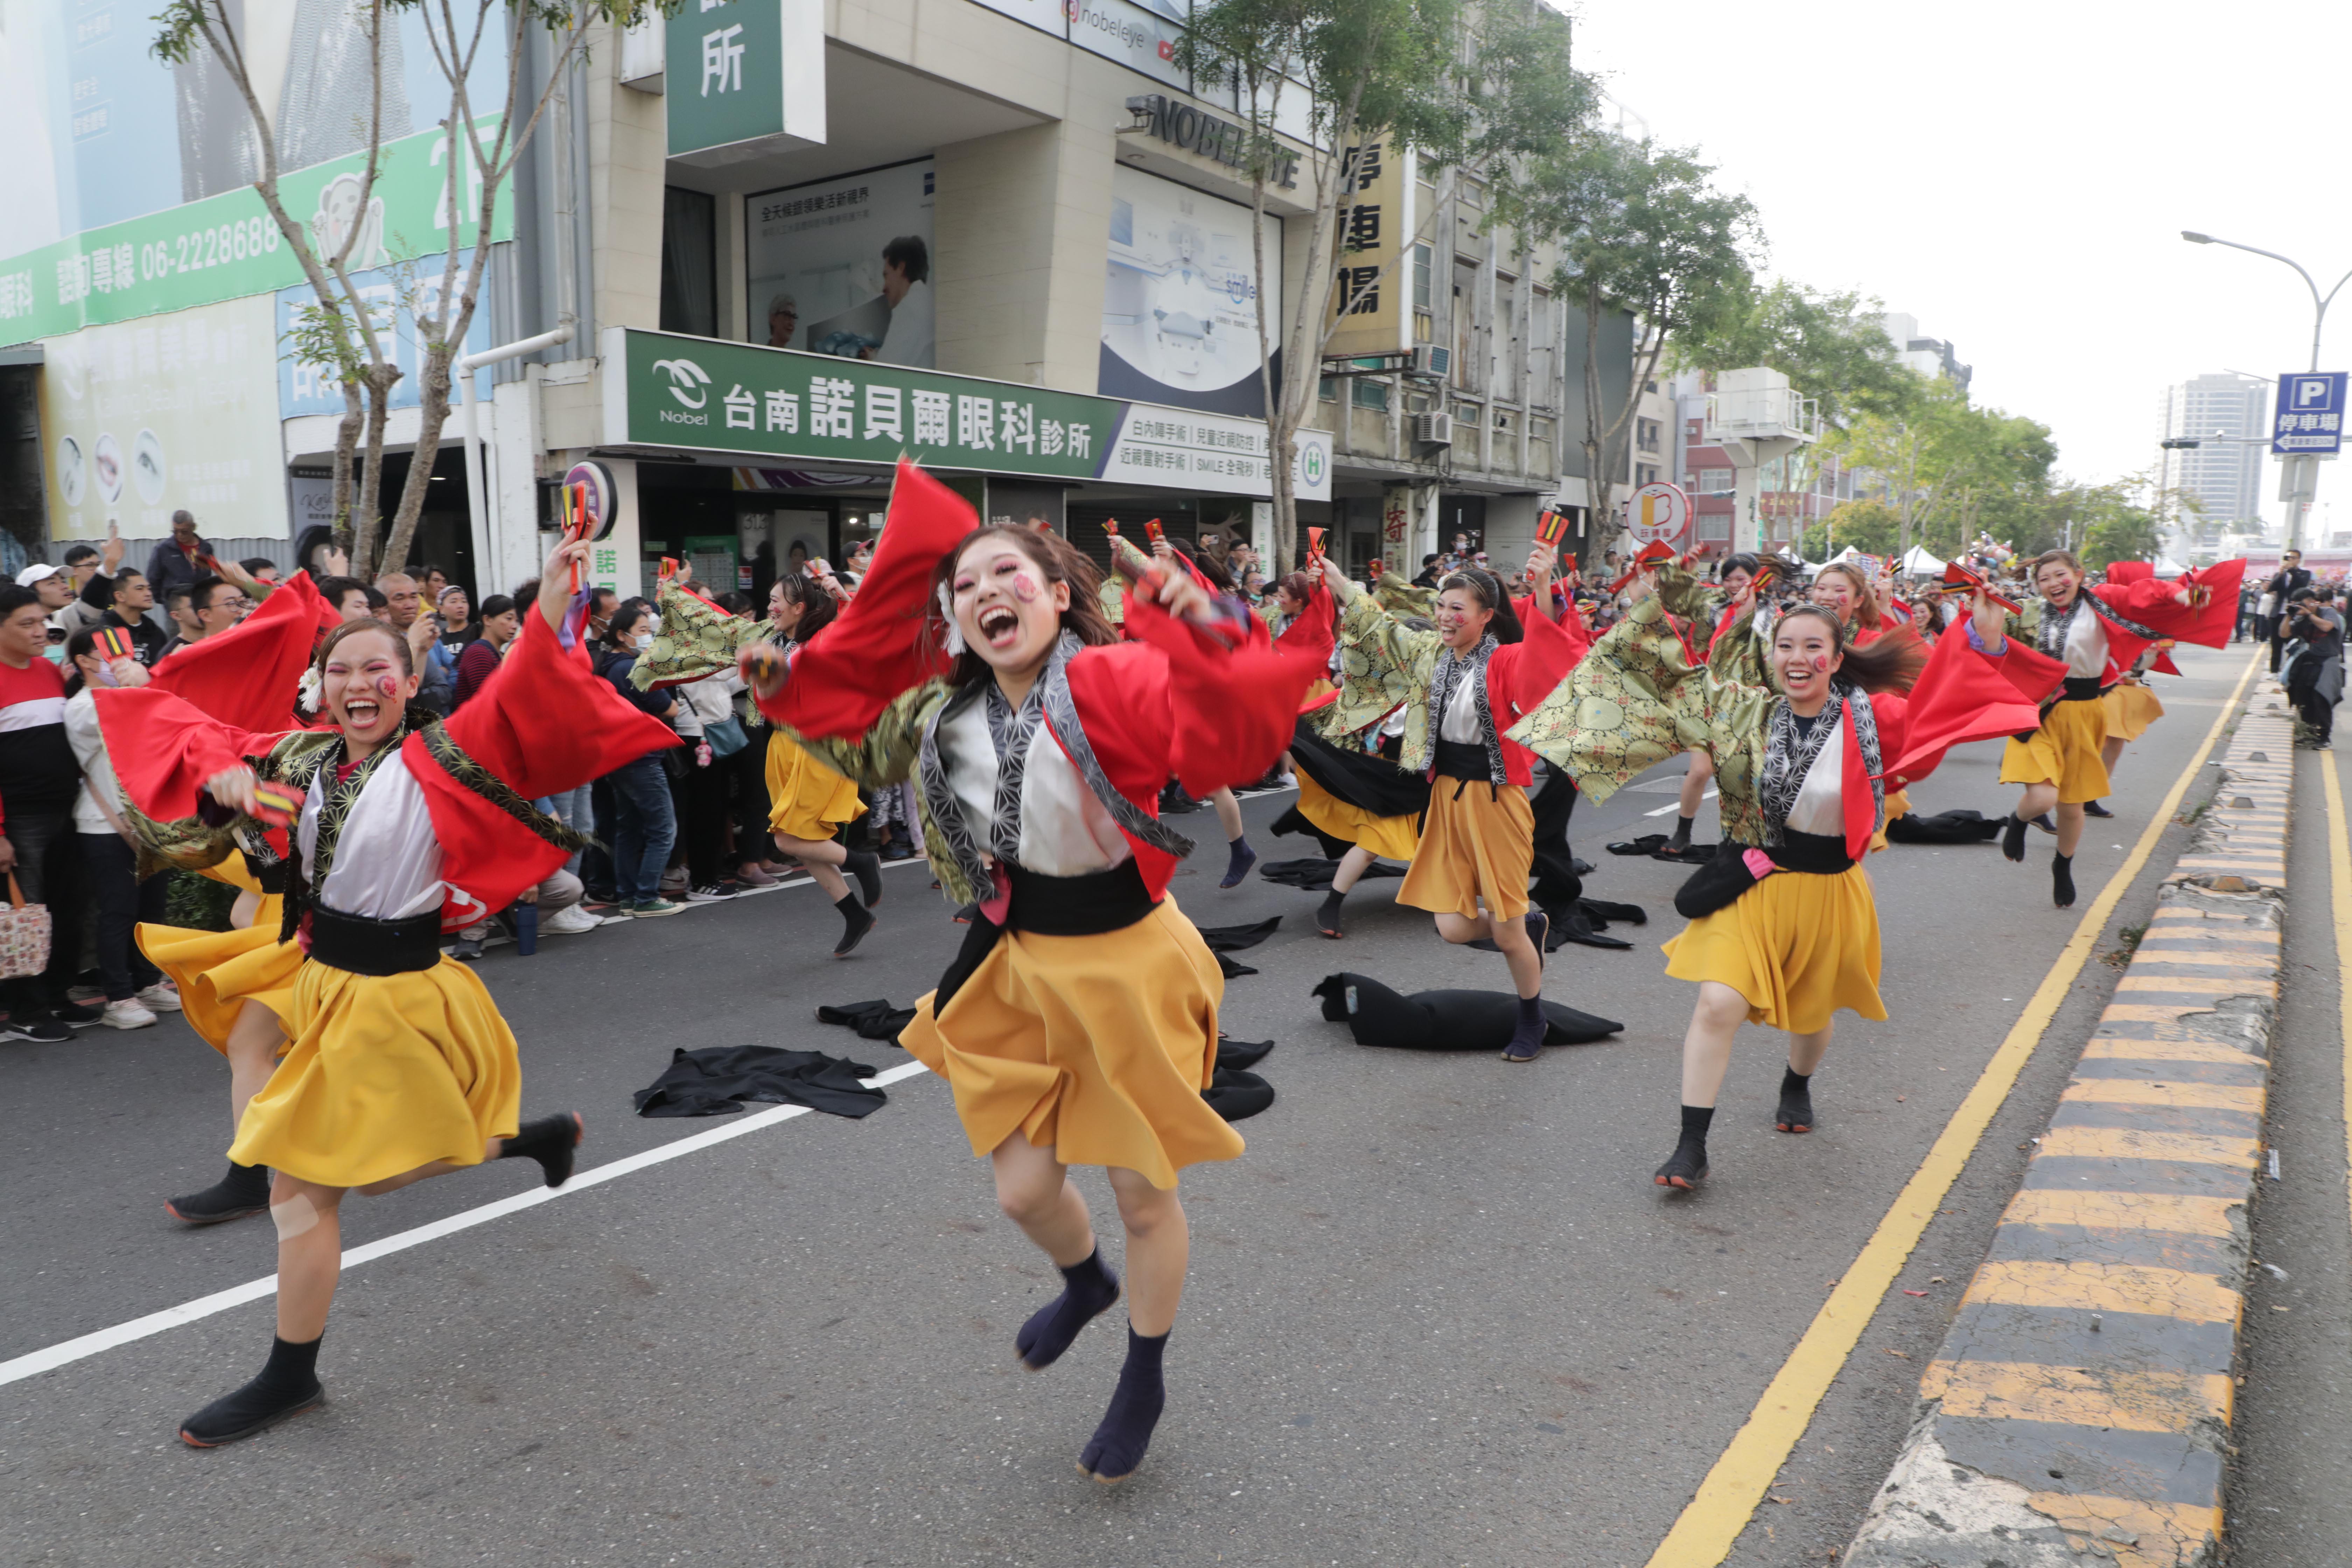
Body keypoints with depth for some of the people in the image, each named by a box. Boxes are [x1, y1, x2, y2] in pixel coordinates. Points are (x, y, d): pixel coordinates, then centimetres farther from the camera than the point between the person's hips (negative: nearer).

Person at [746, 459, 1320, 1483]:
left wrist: (1206, 638, -54)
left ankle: (1143, 1386, 39)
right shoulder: (943, 711, -2)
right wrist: (787, 688, 4)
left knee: (1142, 1191, 11)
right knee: (1023, 1189, 12)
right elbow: (860, 740, 18)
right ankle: (1086, 1283, 51)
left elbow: (1230, 738, -39)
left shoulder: (1113, 679, -22)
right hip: (1018, 966, 5)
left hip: (1128, 961, -5)